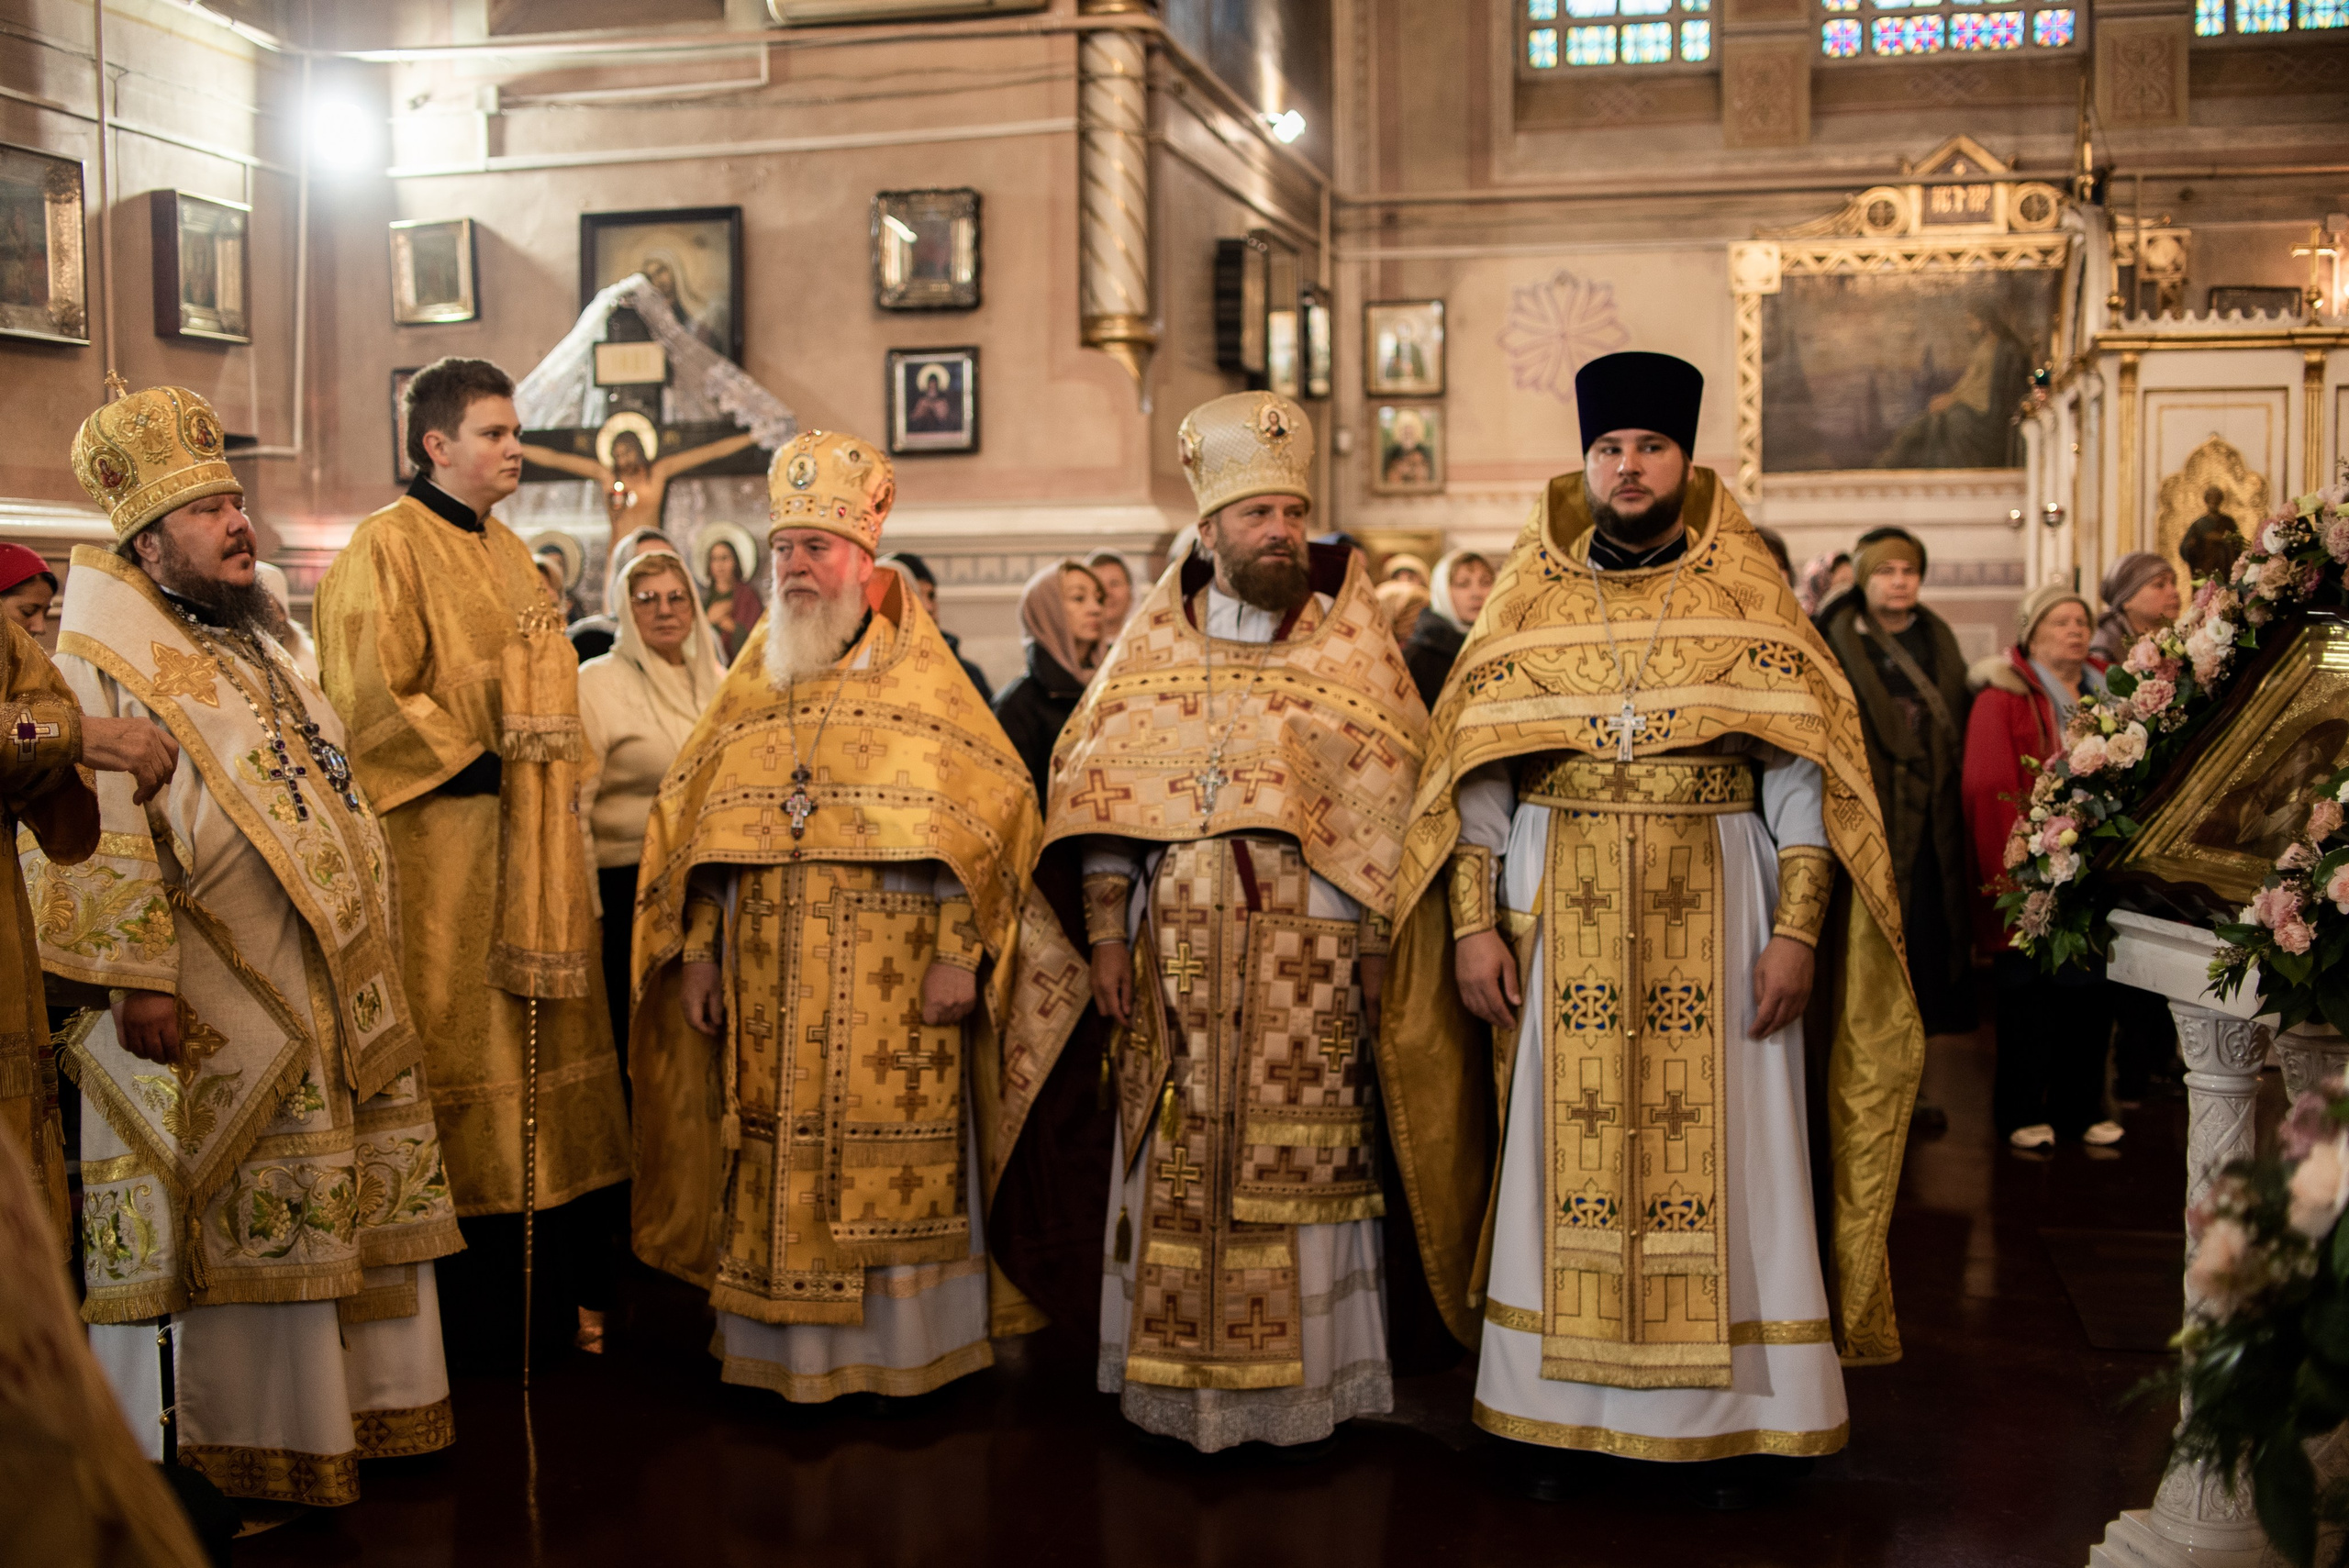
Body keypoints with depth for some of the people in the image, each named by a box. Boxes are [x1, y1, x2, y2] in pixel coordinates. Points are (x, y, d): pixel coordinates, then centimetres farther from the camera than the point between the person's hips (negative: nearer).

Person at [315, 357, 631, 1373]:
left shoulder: (510, 553, 18)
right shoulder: (388, 547, -7)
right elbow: (370, 694, -17)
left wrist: (553, 786, 11)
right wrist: (475, 765, -16)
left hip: (532, 848, 9)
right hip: (447, 850, -8)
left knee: (536, 1037, 10)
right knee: (460, 1039, -5)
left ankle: (539, 1305, 19)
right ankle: (466, 1317, 4)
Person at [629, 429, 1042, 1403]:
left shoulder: (922, 683, 0)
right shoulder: (751, 689, 12)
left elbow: (991, 812, -5)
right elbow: (695, 827, 14)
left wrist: (960, 951, -12)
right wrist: (698, 951, 6)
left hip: (892, 989, -4)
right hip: (766, 987, 4)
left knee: (894, 1163, -1)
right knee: (775, 1172, 5)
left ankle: (904, 1350, 12)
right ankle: (785, 1353, 16)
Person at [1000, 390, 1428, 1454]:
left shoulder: (1350, 643, 5)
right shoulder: (1156, 639, 9)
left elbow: (1387, 809, 2)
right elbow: (1105, 797, 7)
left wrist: (1375, 957, -5)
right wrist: (1106, 934, -1)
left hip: (1307, 953, -2)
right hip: (1175, 956, 2)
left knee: (1295, 1168, -1)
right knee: (1174, 1168, 4)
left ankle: (1302, 1384, 11)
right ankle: (1177, 1383, 15)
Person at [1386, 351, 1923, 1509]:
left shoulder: (1748, 603, 4)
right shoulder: (1527, 603, 8)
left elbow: (1804, 774, -1)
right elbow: (1474, 775, 5)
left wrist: (1797, 929, -10)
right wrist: (1473, 924, -4)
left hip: (1716, 915, -1)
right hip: (1562, 920, 1)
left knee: (1721, 1154, 2)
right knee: (1561, 1154, 4)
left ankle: (1728, 1415, 13)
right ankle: (1554, 1409, 14)